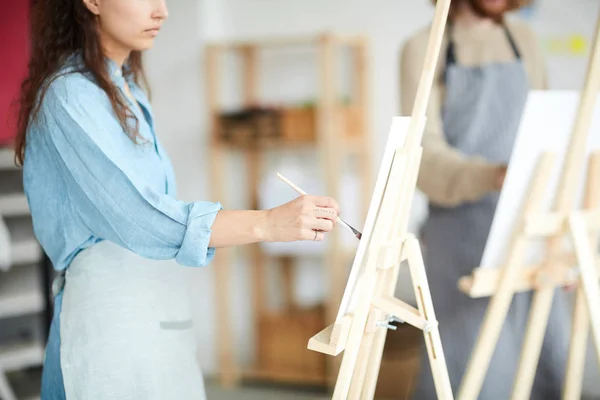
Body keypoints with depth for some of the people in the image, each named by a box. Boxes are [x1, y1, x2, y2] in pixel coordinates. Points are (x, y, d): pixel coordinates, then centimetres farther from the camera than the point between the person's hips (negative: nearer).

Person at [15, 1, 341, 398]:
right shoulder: (71, 94, -14)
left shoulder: (125, 90, 14)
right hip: (109, 316, -9)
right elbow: (138, 219, -24)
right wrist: (269, 223, -32)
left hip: (150, 316, 9)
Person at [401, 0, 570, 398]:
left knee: (547, 358, 3)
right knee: (472, 367, -6)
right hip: (462, 232, -4)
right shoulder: (423, 48, -4)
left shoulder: (525, 41, 12)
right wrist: (493, 175, -34)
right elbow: (425, 157, -15)